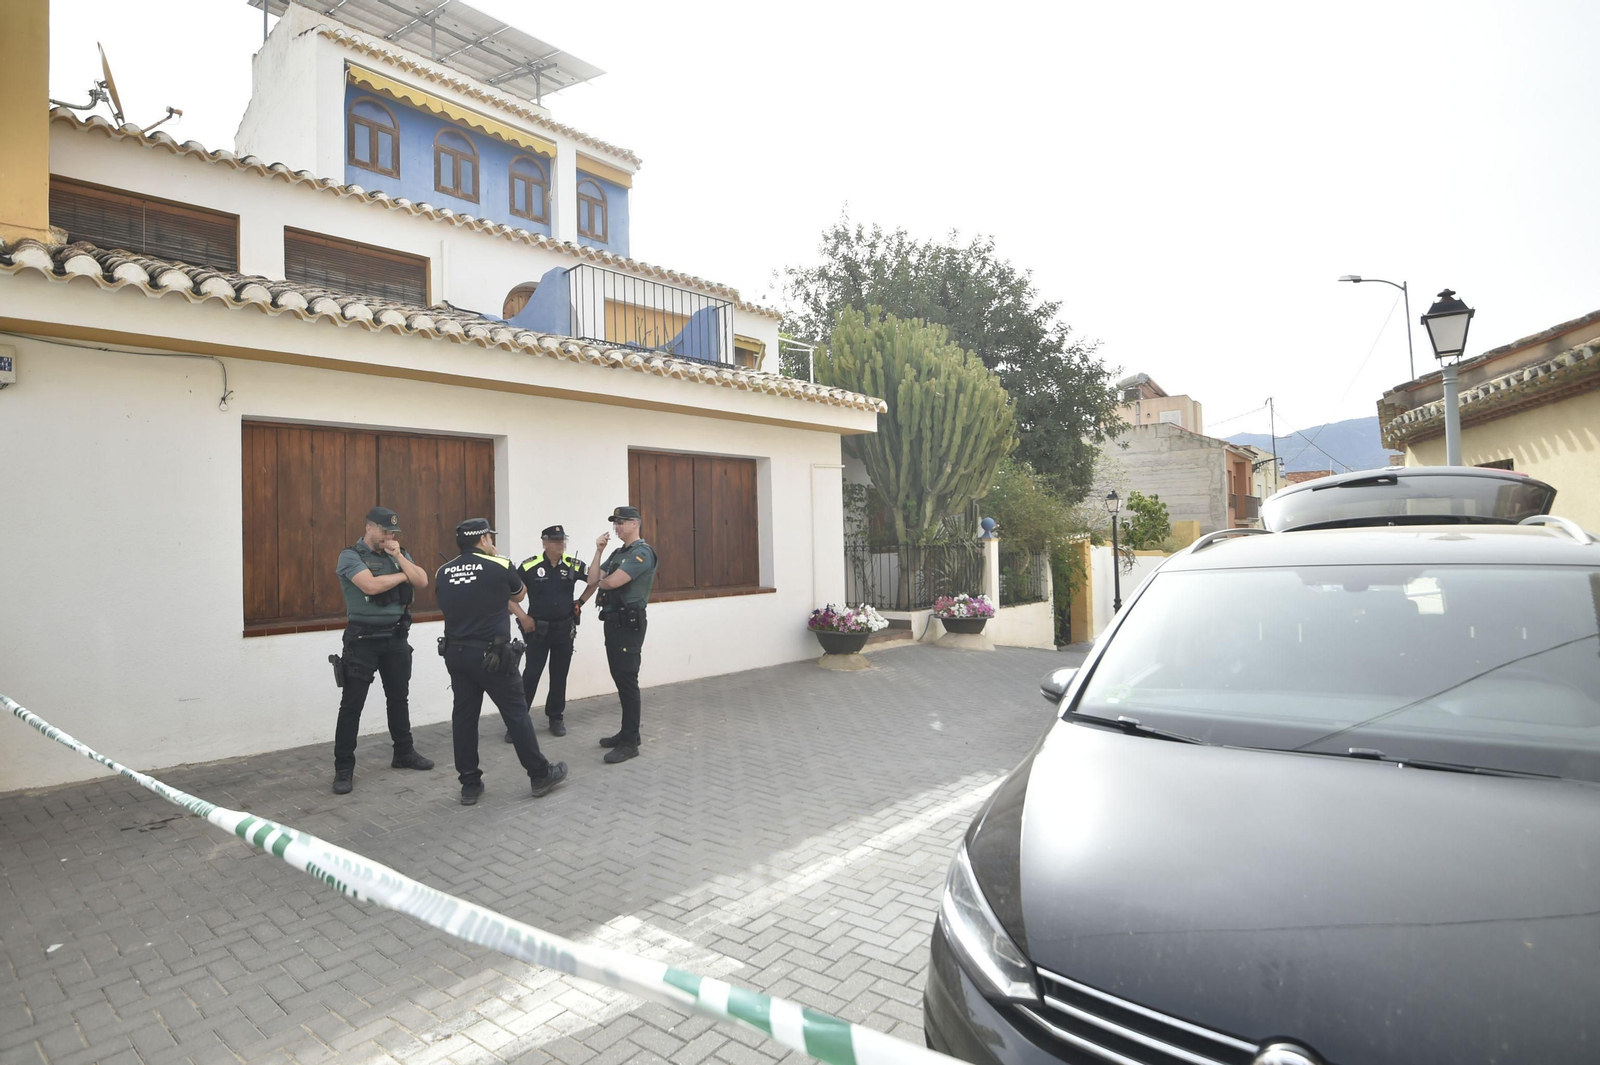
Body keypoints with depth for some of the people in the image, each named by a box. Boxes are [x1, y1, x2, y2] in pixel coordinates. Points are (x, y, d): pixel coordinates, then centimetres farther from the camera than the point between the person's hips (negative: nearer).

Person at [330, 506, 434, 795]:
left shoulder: (398, 554, 8)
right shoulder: (351, 556, -9)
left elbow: (422, 581, -1)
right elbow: (371, 586, -24)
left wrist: (399, 557, -10)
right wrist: (402, 575, -9)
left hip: (396, 637, 6)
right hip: (363, 639, -6)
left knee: (399, 697, 15)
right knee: (352, 704, -2)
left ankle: (404, 753, 29)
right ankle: (343, 768, 6)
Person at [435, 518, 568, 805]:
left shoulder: (443, 573, 5)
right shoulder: (499, 566, -8)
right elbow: (520, 595, 11)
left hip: (455, 653, 5)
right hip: (491, 654, -5)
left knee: (464, 716, 11)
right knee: (516, 713, 4)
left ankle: (469, 783, 17)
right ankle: (541, 775, 14)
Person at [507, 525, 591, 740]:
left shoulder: (573, 565, -5)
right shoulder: (530, 566, -11)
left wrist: (580, 603, 4)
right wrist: (523, 617, -9)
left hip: (565, 629, 2)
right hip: (538, 629, -2)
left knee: (559, 675, 11)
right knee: (530, 675, -3)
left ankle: (556, 717, 24)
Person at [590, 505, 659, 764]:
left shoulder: (642, 552, -13)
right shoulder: (617, 553, 18)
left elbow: (613, 582, -21)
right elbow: (594, 578, 11)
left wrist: (601, 582, 2)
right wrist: (598, 551, 1)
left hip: (628, 623, -10)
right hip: (612, 620, 10)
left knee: (627, 680, -8)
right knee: (619, 678, 13)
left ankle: (630, 743, -4)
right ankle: (628, 732, 23)